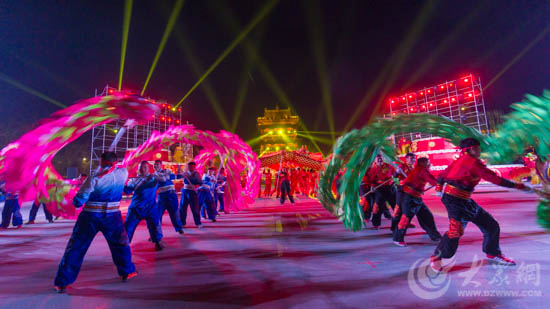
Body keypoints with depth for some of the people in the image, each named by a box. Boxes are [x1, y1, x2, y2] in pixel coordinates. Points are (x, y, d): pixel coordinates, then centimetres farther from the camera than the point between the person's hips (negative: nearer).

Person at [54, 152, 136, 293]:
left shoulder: (93, 179, -13)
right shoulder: (123, 173, -7)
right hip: (112, 217, 2)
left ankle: (62, 282, 20)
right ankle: (127, 272, 30)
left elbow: (77, 202, -7)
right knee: (121, 244, 19)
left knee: (75, 248, 13)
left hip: (90, 217, -2)